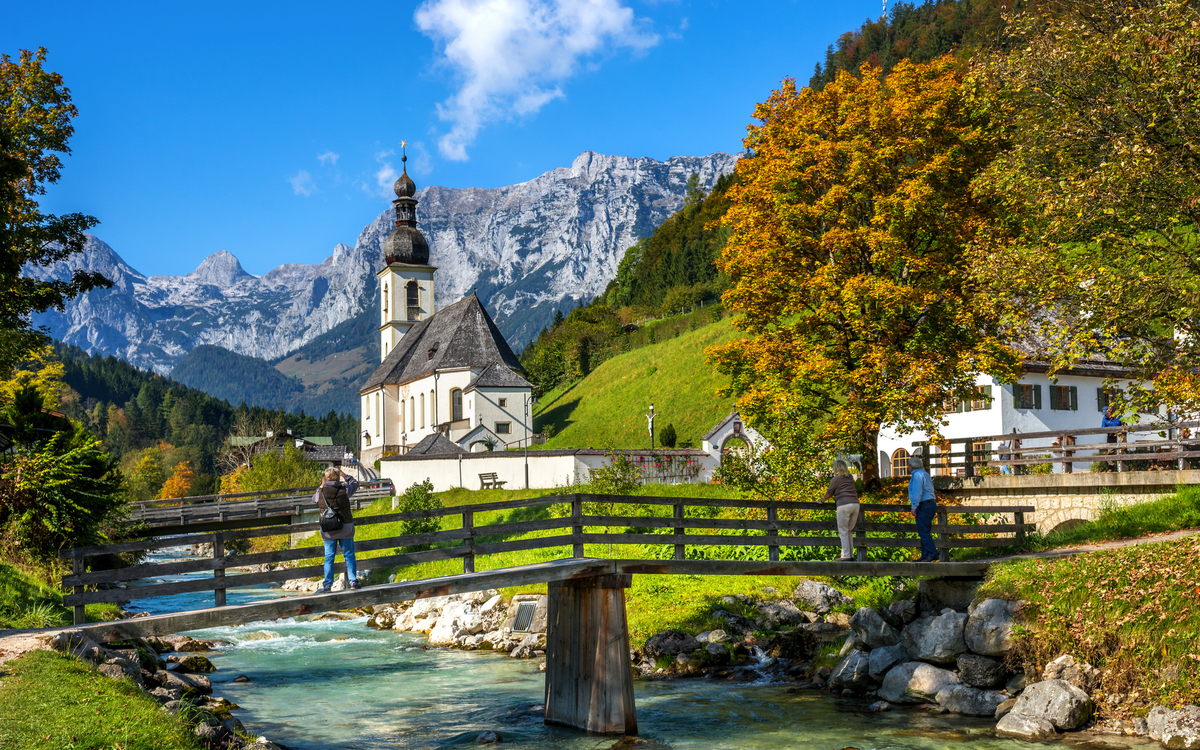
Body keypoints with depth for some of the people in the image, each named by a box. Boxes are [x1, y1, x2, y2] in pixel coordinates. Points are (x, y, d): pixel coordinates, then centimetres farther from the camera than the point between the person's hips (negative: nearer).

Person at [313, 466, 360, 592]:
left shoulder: (321, 491, -8)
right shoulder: (344, 489, -10)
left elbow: (314, 498, 15)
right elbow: (355, 483, 11)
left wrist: (322, 486, 17)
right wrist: (344, 475, 15)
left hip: (328, 530, 1)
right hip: (345, 527, -1)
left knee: (329, 557, 8)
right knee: (349, 555, 8)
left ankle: (327, 585, 6)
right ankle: (353, 581, 5)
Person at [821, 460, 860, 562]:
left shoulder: (835, 479, 0)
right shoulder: (850, 478, 18)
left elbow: (828, 494, 7)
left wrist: (822, 500, 25)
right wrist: (835, 497, 43)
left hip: (844, 505, -6)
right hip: (855, 504, 6)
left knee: (843, 531, -2)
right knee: (849, 531, 13)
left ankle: (846, 556, -7)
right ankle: (851, 554, 10)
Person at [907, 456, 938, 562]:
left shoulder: (917, 475, -9)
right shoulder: (925, 474, 21)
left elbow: (917, 492, -18)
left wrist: (914, 506, -17)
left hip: (923, 505, -10)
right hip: (931, 503, 10)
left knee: (924, 532, -12)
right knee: (924, 532, 10)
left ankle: (932, 554, -16)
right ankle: (925, 556, 8)